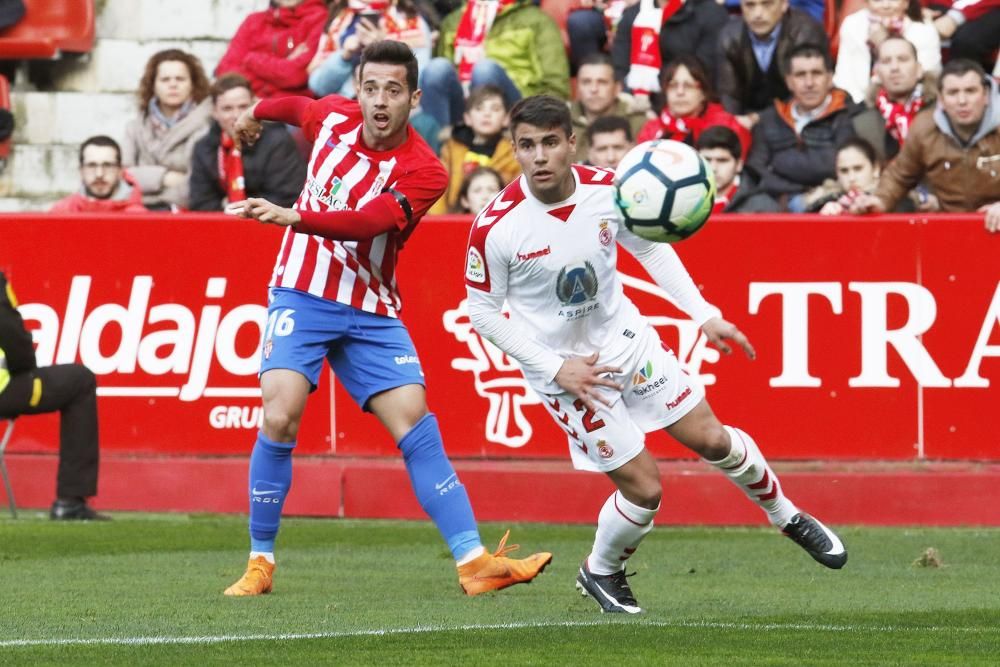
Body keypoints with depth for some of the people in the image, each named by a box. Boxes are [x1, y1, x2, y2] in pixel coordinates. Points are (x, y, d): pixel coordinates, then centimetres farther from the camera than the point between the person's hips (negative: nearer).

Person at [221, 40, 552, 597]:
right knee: (281, 416, -17)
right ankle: (261, 562, -5)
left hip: (370, 312, -1)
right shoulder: (333, 117, -3)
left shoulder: (424, 173, -14)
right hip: (303, 295, 1)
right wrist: (259, 112, 42)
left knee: (416, 424, -9)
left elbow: (365, 222, -30)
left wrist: (290, 217, -42)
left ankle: (474, 561, -9)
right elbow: (300, 106, 23)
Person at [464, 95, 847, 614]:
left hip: (625, 338, 4)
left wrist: (704, 314, -2)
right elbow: (482, 312, -12)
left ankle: (788, 517, 35)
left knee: (710, 438, 8)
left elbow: (652, 249, 5)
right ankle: (600, 572, 24)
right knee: (642, 487, -6)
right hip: (562, 367, -4)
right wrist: (555, 369, -17)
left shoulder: (608, 190, -13)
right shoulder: (496, 228, -24)